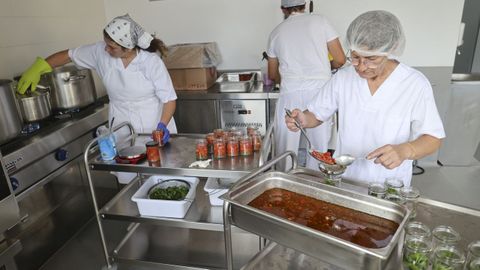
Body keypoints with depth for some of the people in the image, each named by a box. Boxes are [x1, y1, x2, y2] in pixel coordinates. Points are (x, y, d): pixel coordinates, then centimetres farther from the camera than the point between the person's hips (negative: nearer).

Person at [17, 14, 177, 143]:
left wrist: (163, 125, -29)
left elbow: (168, 98, -15)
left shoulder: (152, 62, -18)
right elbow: (69, 55, 8)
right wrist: (39, 67, -1)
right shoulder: (100, 52, -6)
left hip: (154, 129, -3)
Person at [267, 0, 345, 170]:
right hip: (319, 91, 0)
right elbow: (340, 60, 7)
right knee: (319, 147, 9)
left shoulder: (276, 32, 15)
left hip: (290, 94, 1)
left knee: (286, 149, 8)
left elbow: (273, 75, 23)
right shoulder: (319, 21, 9)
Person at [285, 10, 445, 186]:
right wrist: (305, 119, -22)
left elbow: (433, 139, -10)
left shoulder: (416, 84, -13)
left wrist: (405, 150, -31)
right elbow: (317, 114, 0)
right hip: (342, 178, 0)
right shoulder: (343, 78, -7)